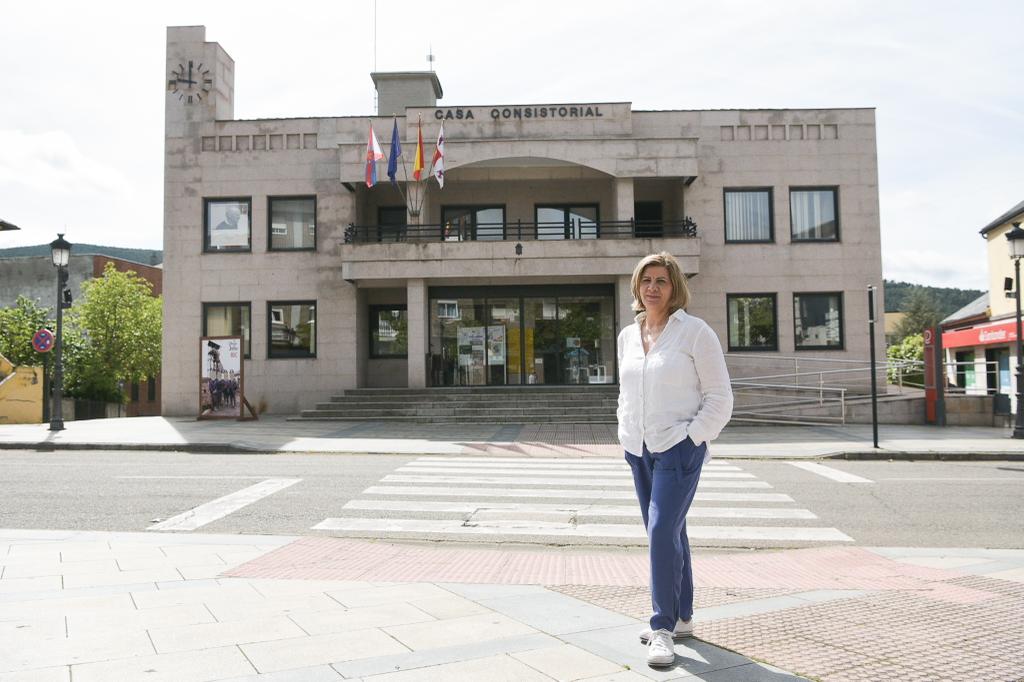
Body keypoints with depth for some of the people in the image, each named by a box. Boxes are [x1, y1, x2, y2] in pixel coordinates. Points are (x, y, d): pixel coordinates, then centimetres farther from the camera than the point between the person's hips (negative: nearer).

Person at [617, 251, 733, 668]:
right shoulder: (627, 336, 10)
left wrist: (692, 438, -12)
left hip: (678, 449, -6)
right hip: (639, 450, 6)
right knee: (665, 534, 13)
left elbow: (719, 398, -6)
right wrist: (626, 436, 11)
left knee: (663, 531, -13)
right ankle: (681, 619, 26)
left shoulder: (694, 332, -7)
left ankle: (663, 629, -2)